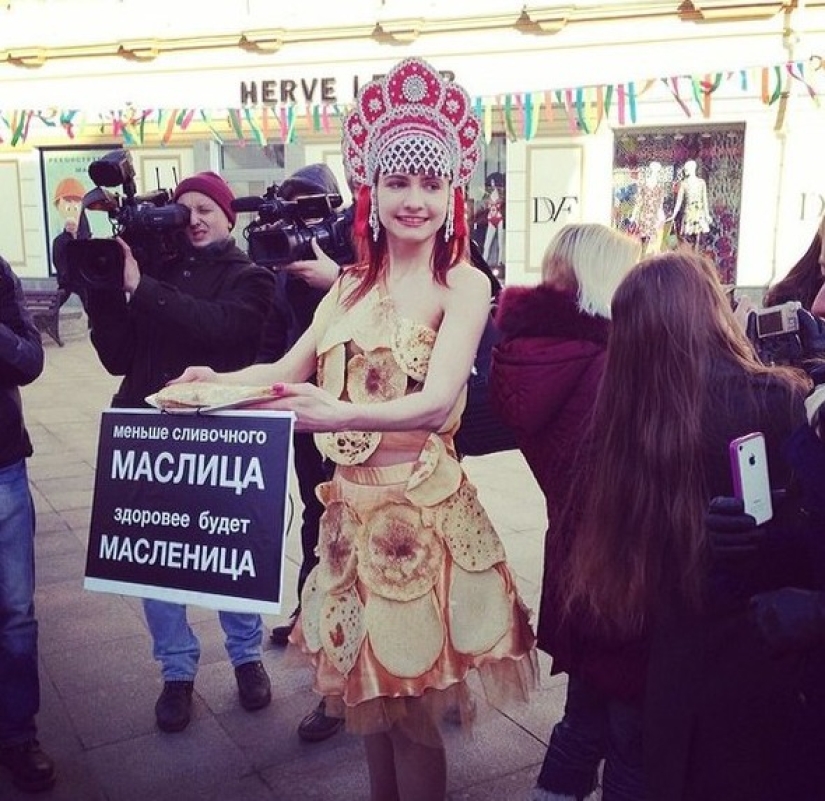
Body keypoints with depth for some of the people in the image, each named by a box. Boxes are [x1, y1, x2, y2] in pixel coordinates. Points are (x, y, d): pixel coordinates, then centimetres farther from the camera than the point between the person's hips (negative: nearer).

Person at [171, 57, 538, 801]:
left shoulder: (464, 285, -10)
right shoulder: (350, 287, 8)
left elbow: (436, 401, -23)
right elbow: (288, 369, 10)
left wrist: (340, 413, -40)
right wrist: (218, 383, -10)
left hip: (423, 507, -5)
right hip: (352, 505, 6)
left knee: (409, 702, 7)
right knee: (368, 691, 19)